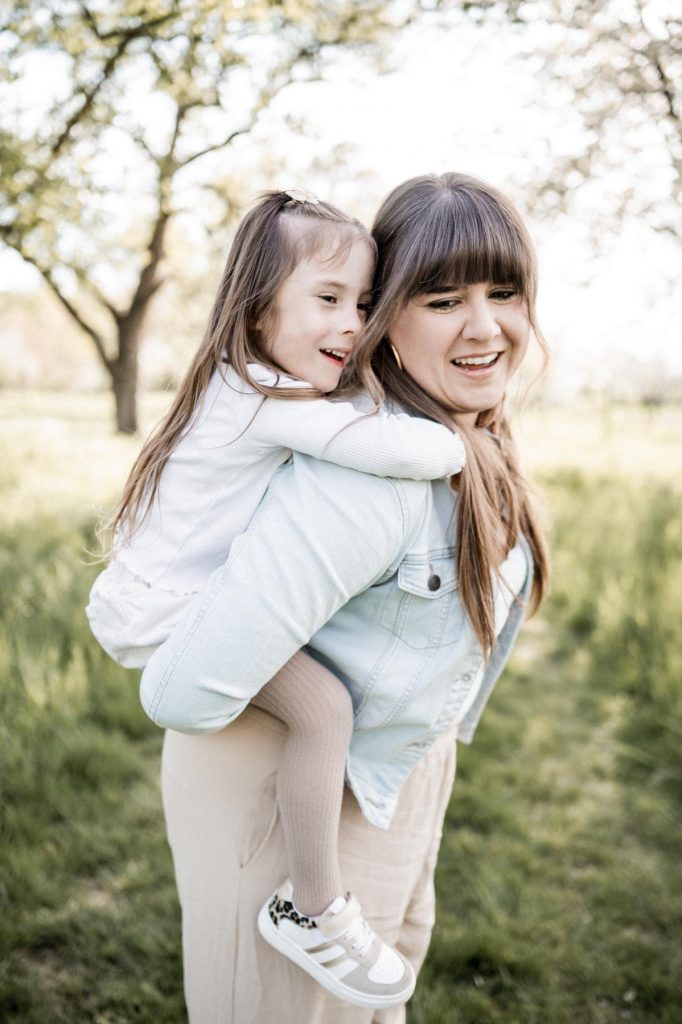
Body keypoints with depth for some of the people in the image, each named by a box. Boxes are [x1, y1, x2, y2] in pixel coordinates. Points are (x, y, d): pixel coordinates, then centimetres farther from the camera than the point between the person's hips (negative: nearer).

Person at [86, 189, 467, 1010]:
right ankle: (317, 911, -5)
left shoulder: (255, 388, 7)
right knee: (324, 703, -22)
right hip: (163, 615, -10)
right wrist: (459, 446, -13)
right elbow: (396, 450, -33)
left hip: (199, 594, 10)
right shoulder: (266, 399, -24)